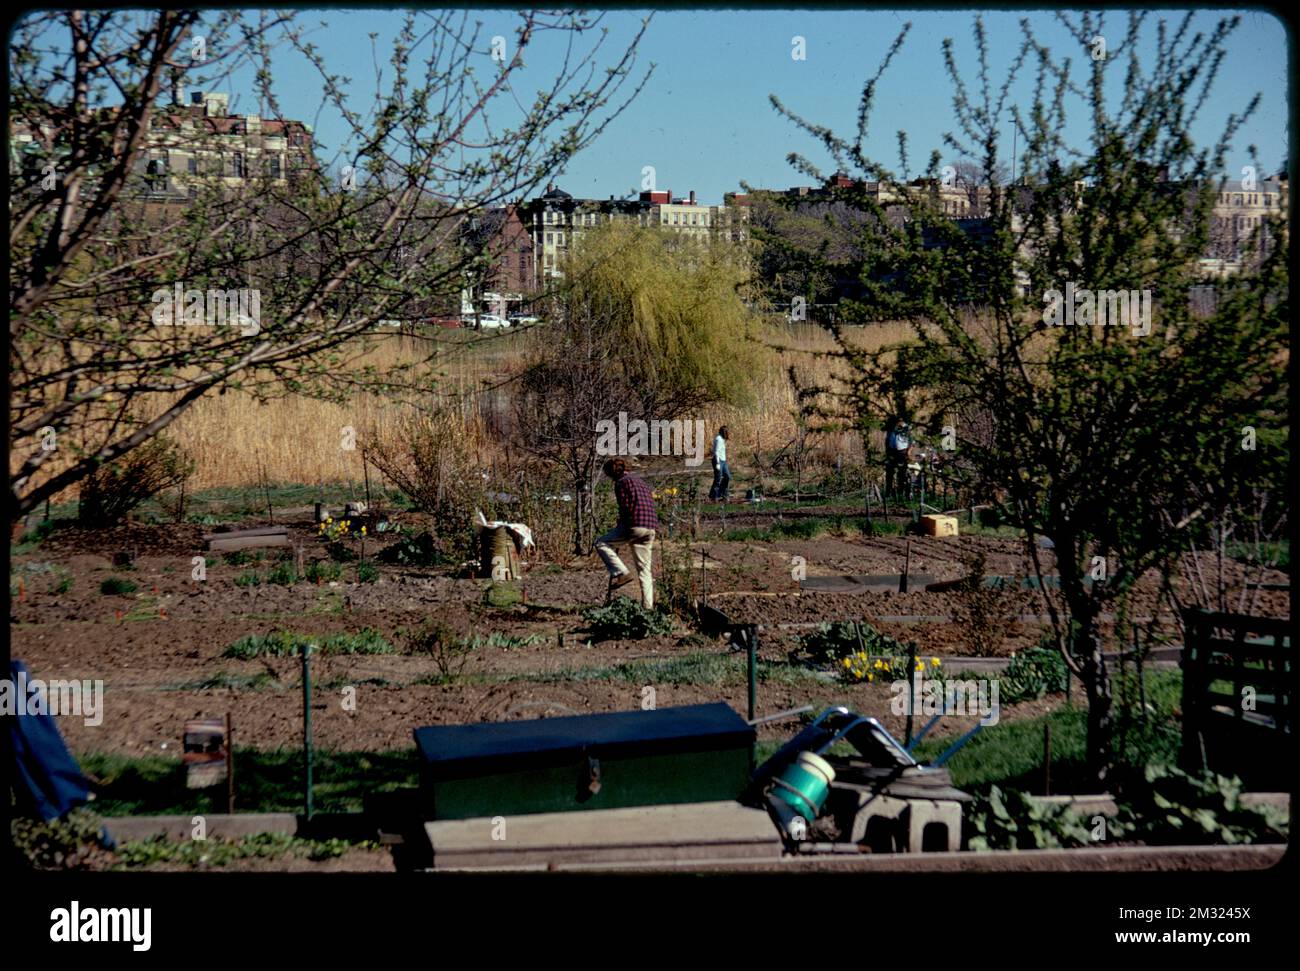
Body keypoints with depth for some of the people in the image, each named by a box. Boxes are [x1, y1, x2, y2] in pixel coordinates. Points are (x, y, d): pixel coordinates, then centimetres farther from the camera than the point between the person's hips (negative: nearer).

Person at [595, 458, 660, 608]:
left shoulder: (622, 482, 0)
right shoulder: (641, 482, 26)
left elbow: (625, 507, -9)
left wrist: (621, 527, 5)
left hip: (635, 526, -8)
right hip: (651, 528, 8)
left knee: (601, 543, 6)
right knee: (644, 569, 12)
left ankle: (621, 573, -7)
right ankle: (648, 606, 8)